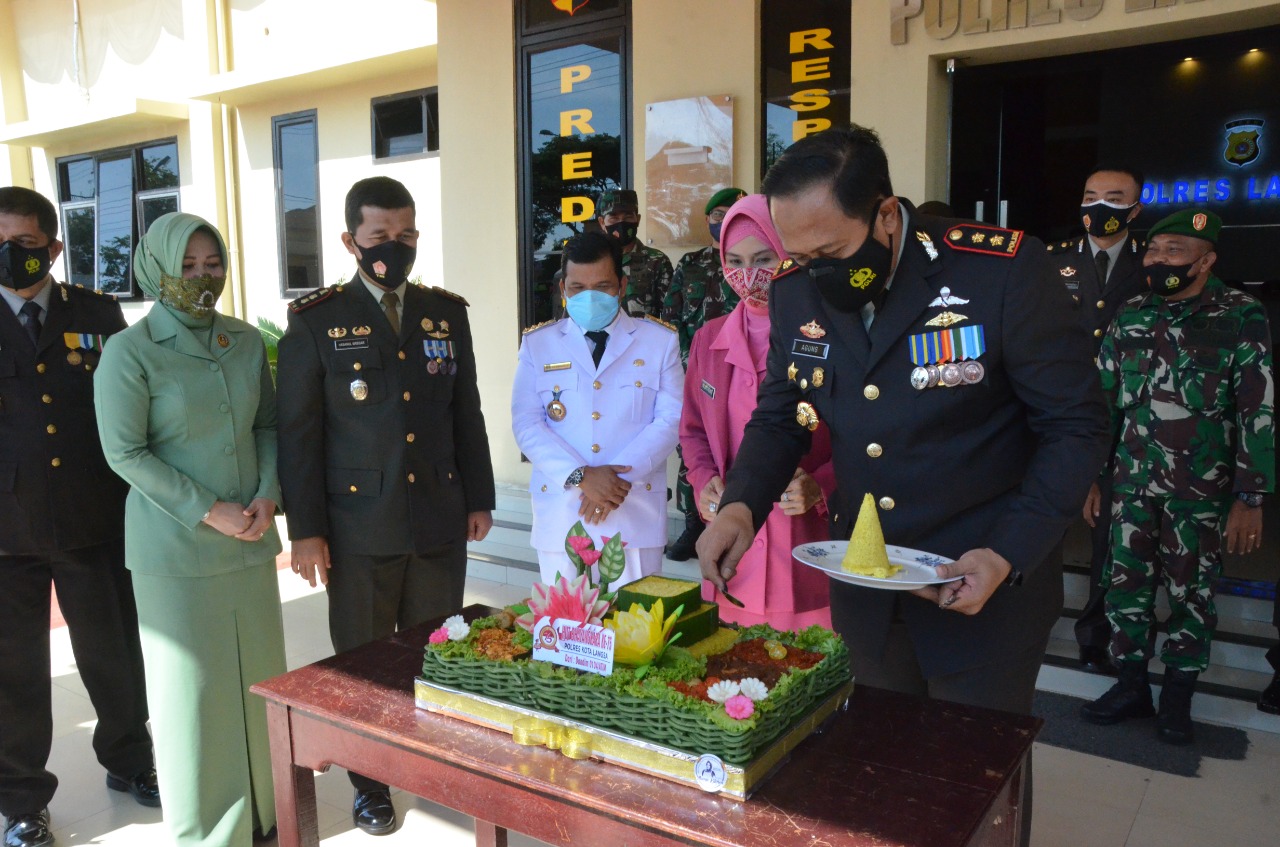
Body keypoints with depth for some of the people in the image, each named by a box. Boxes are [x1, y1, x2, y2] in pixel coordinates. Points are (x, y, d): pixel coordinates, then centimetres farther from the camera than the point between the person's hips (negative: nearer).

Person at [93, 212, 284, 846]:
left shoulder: (246, 342, 6)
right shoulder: (129, 352, -8)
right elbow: (124, 452, -10)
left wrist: (267, 497, -5)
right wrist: (208, 511, -15)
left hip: (250, 540, 5)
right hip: (175, 549, -4)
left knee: (259, 675, 11)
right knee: (191, 683, 6)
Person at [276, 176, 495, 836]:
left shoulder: (447, 312, 8)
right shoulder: (316, 320, -2)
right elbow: (297, 431, -3)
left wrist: (478, 499, 11)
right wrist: (305, 527, -5)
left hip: (440, 523, 3)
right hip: (359, 526, -2)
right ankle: (369, 786, 29)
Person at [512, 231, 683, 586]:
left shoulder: (660, 340, 6)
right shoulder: (538, 343, 8)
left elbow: (671, 419, -3)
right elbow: (527, 423, -1)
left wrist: (621, 476, -15)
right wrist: (580, 476, -15)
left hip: (636, 513, -1)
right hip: (560, 513, 1)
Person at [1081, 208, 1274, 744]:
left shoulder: (1242, 318, -7)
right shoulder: (1129, 316, 4)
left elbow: (1259, 413, -8)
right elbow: (1104, 400, 9)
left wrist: (1250, 498, -10)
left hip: (1202, 491, -3)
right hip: (1131, 483, 3)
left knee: (1191, 593, 9)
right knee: (1125, 585, 9)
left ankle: (1178, 695, 26)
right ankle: (1131, 687, 25)